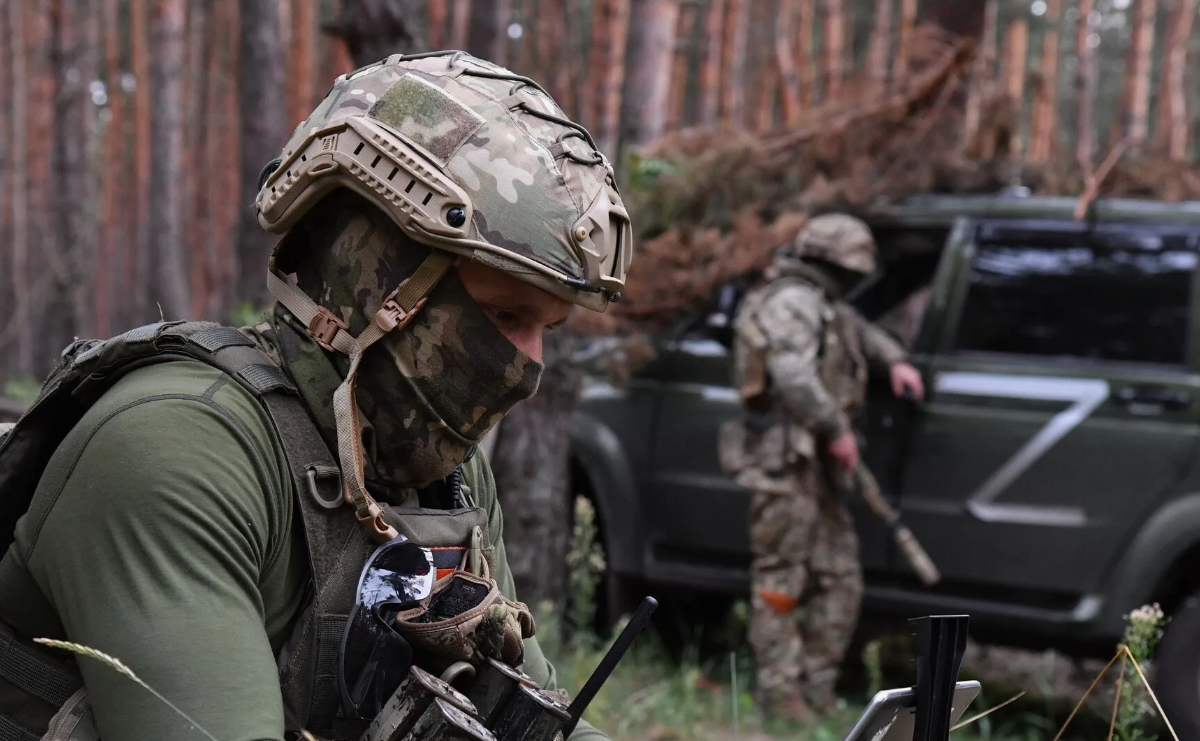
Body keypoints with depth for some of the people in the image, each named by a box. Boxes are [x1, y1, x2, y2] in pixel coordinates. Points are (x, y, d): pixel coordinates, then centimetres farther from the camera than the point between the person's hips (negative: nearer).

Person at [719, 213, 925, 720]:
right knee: (781, 578, -7)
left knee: (838, 578, 10)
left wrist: (894, 360, 25)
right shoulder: (793, 301, -12)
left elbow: (858, 329, 41)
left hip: (815, 463, 11)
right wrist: (837, 429, -21)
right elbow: (793, 376, -26)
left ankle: (816, 690, 14)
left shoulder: (819, 304, 21)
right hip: (786, 458, -11)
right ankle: (780, 693, -4)